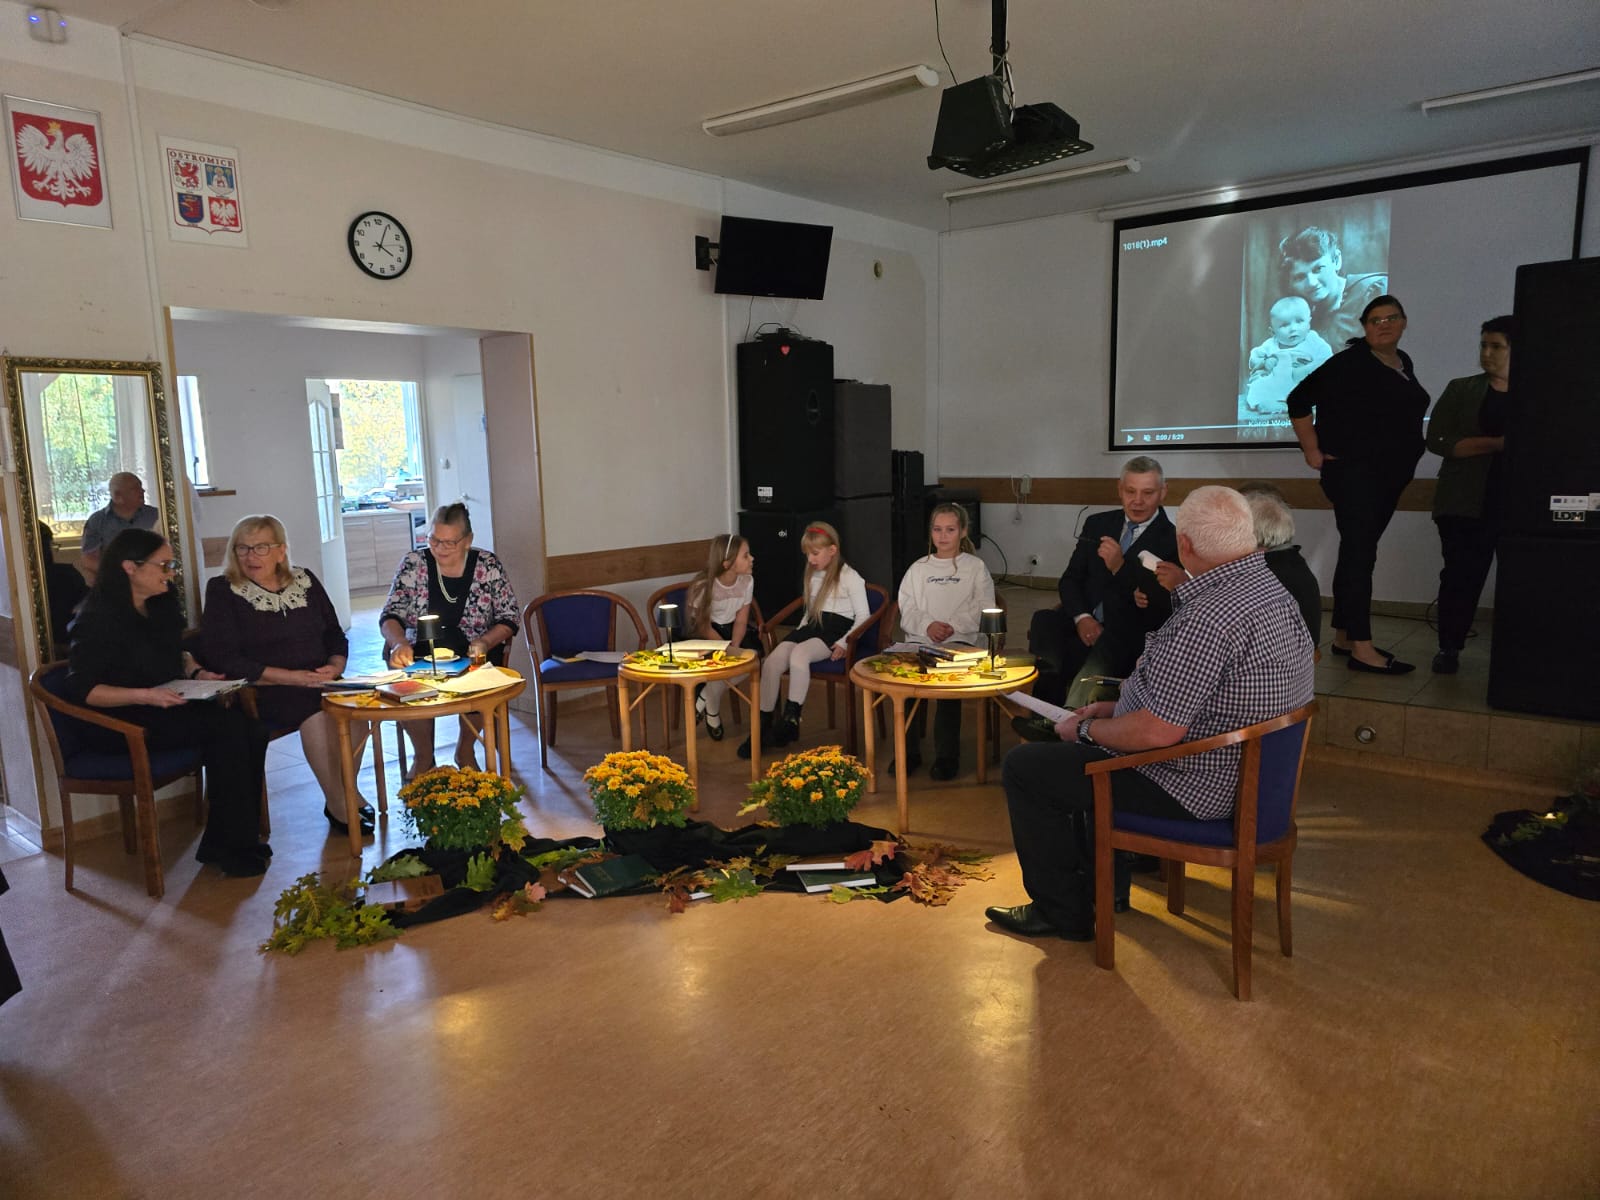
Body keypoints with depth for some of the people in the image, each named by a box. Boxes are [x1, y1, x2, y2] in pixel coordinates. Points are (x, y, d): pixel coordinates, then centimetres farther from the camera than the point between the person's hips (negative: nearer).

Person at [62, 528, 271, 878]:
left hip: (167, 708, 7)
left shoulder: (162, 606, 11)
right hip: (118, 723, -7)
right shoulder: (99, 619, -12)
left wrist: (197, 672, 5)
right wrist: (145, 696, -26)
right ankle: (227, 847, -18)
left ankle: (237, 839, -12)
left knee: (252, 732, -21)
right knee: (226, 724, -28)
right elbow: (80, 689, -15)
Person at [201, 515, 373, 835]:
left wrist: (336, 665, -5)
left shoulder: (305, 581, 14)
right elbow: (222, 658, -9)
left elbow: (335, 633, 19)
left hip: (317, 683, 4)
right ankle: (337, 806, -18)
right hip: (260, 692, -4)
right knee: (316, 711, -32)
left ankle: (346, 790, -6)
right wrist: (291, 677, -17)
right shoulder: (223, 591, 1)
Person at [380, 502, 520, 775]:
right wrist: (399, 643, -24)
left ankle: (465, 751, 0)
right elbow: (391, 614, -1)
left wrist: (485, 641, -19)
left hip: (472, 657, 0)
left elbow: (509, 618, 1)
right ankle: (424, 756, 0)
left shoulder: (489, 566, -1)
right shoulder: (413, 565, 2)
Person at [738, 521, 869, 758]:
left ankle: (791, 719, -33)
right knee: (772, 661, -20)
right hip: (811, 626, 7)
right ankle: (763, 725, -17)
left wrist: (843, 643, -17)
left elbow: (863, 617, -4)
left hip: (836, 628, -6)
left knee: (798, 654, -37)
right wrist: (798, 633, 11)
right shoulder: (812, 576, 23)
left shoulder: (849, 577, 0)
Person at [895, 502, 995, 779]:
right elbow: (907, 610, 11)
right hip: (920, 639, 2)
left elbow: (983, 610, 3)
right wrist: (927, 625, -9)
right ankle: (908, 751, -14)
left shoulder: (975, 567, 14)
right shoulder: (918, 568, 21)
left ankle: (947, 754, -19)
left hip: (960, 640, -2)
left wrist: (954, 626, -12)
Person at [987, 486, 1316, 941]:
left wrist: (1087, 729, -11)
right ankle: (1100, 887, 33)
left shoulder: (1209, 617, -31)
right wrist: (1114, 709, 11)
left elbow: (1156, 732, -29)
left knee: (1024, 767, -1)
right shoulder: (1273, 592, 4)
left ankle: (1066, 914, 13)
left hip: (1190, 790, -10)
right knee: (1063, 754, 26)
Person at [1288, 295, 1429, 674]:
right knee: (1359, 554, -11)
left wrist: (1404, 463, 16)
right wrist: (1313, 451, -13)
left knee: (1359, 553, 11)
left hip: (1390, 474, 9)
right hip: (1354, 472, -9)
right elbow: (1299, 400, -13)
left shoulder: (1403, 363, 14)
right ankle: (1361, 649, -11)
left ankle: (1343, 638, 18)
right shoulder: (1350, 363, -11)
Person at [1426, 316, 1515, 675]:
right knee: (1462, 575, -2)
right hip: (1466, 505, -1)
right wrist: (1496, 444, -15)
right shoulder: (1462, 390, 7)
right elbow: (1438, 440, -5)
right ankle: (1449, 648, 9)